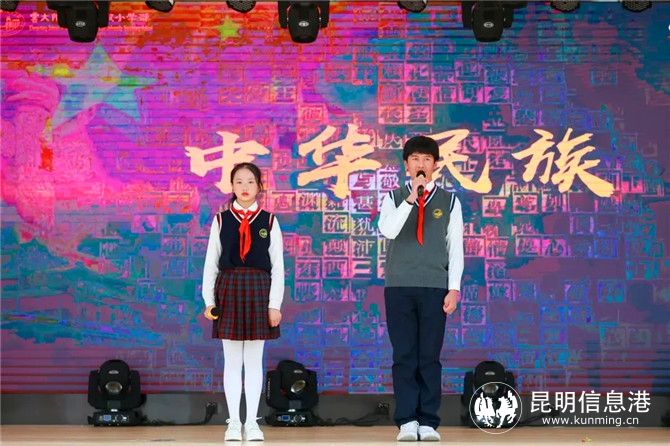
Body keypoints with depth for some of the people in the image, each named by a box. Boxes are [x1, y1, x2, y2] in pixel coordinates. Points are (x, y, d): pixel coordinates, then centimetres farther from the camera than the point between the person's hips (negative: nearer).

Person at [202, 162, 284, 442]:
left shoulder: (269, 221, 3)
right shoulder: (221, 220, 4)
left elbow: (278, 266, 2)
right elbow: (211, 262, 5)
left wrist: (275, 304, -4)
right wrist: (209, 300, -1)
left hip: (258, 290, 0)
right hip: (228, 289, 0)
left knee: (254, 360, 5)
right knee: (232, 360, 4)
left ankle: (252, 422, 12)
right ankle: (233, 422, 12)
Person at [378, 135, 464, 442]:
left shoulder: (449, 201, 8)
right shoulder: (394, 198, 8)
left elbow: (456, 247, 6)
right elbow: (388, 231, -10)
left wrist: (454, 288, -1)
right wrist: (411, 199, -17)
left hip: (435, 287, 0)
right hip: (399, 287, 0)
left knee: (430, 357, 1)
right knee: (404, 357, 0)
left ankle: (428, 422, 4)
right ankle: (407, 421, 4)